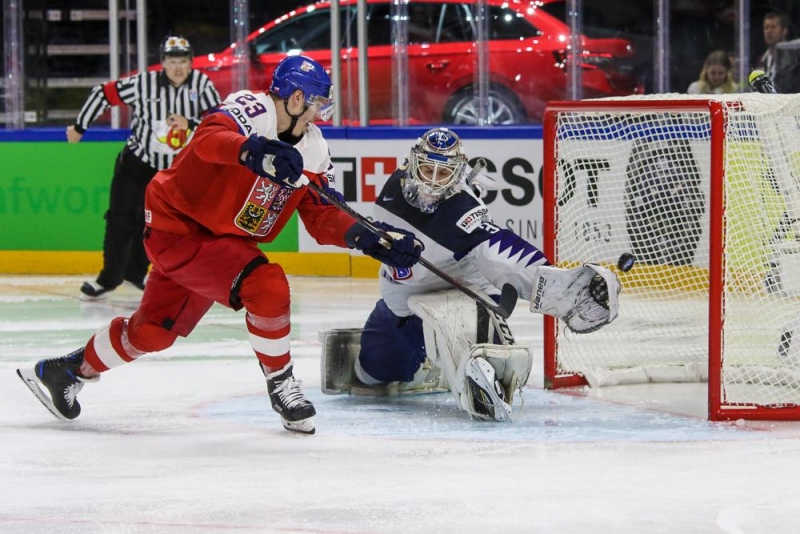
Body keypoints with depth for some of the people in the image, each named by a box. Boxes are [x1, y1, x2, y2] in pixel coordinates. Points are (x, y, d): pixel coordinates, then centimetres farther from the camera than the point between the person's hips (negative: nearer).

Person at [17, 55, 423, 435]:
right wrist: (253, 151, -62)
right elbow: (209, 139, -42)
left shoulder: (312, 150, 2)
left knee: (154, 330, 15)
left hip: (223, 238, 9)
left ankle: (68, 370, 35)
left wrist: (366, 238, -17)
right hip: (176, 226, -9)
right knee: (266, 286, -24)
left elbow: (322, 218, 1)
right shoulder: (250, 111, -22)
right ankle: (280, 383, -6)